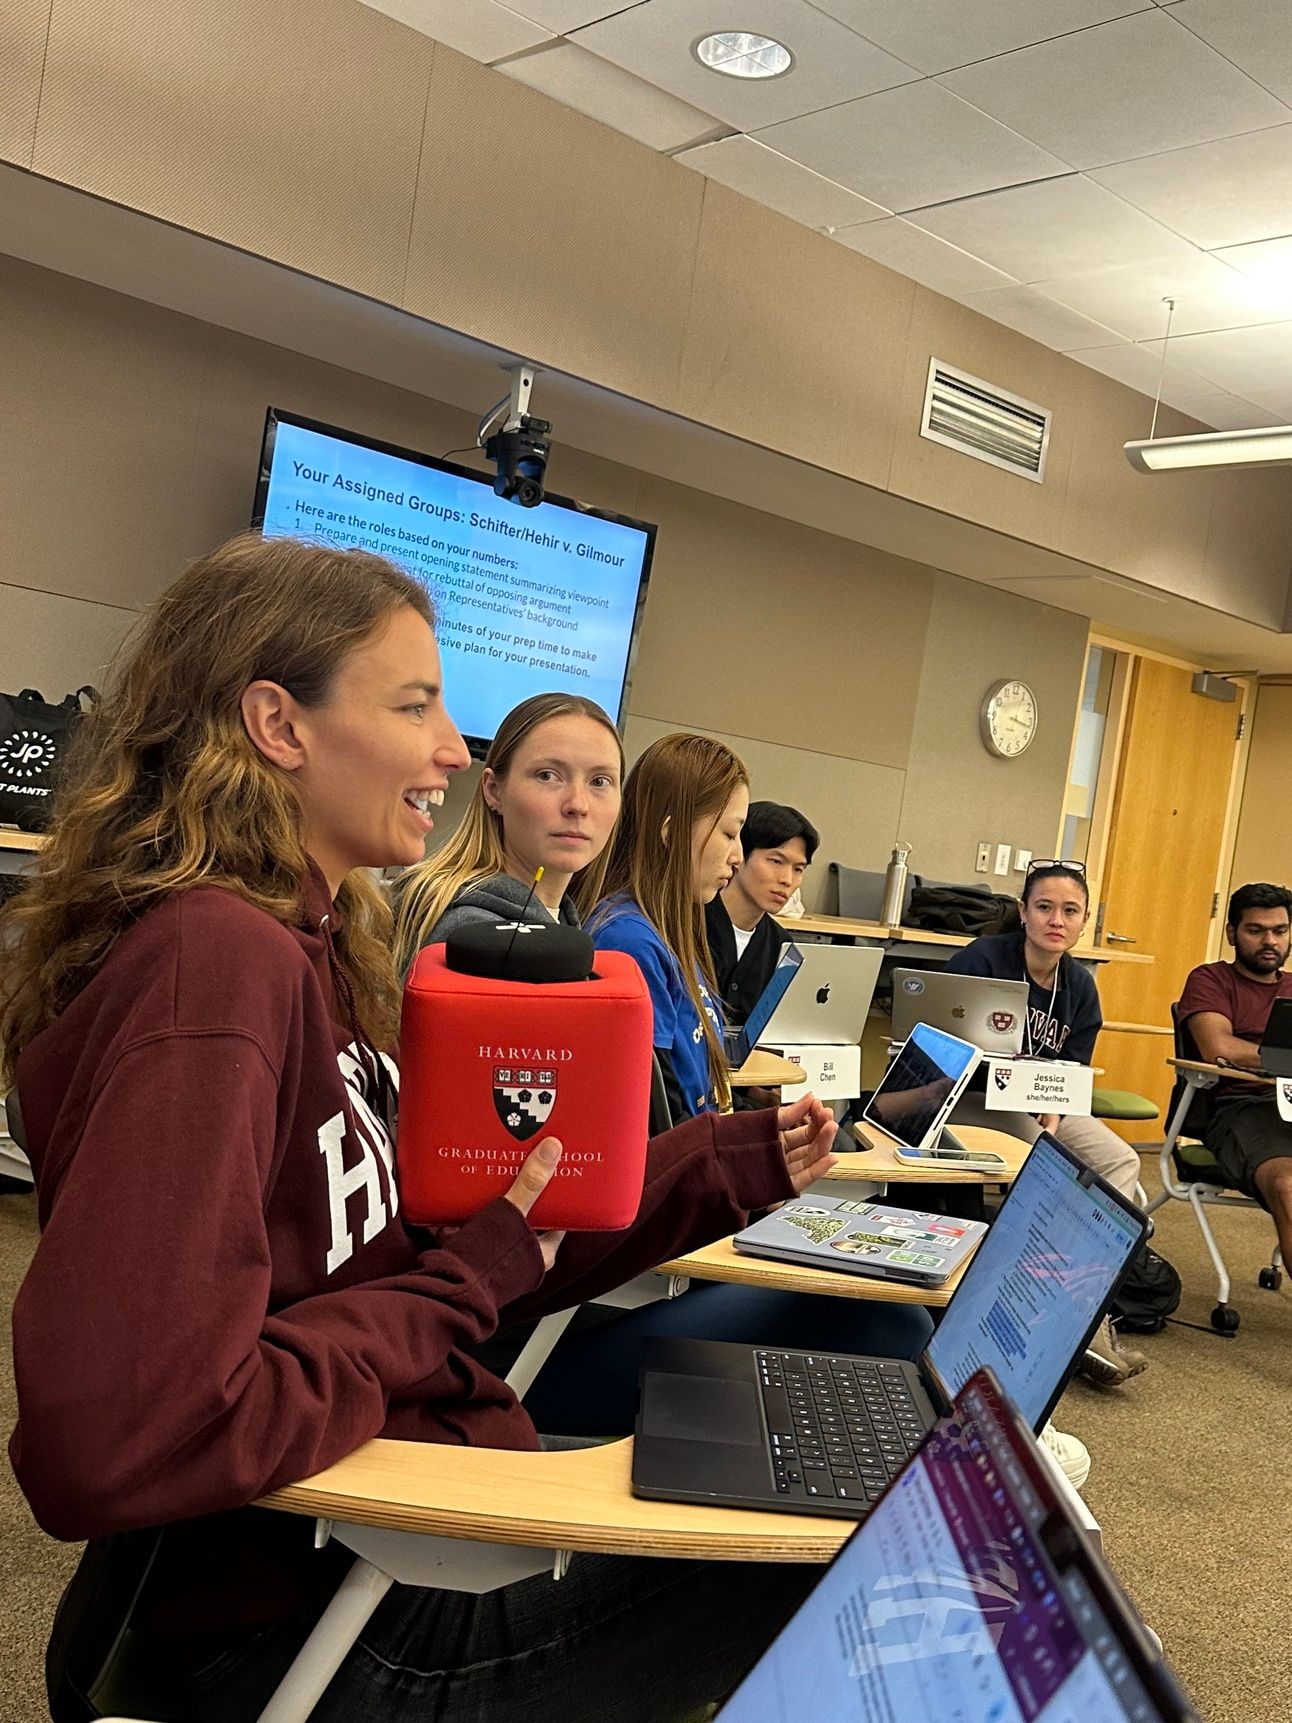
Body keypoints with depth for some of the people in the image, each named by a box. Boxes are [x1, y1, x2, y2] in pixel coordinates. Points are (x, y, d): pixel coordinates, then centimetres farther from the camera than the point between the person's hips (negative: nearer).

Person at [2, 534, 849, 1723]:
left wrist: (727, 1167, 2)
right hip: (283, 1624, -8)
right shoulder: (212, 962, -25)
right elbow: (110, 1443, -32)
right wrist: (468, 1289, -20)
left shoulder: (315, 944, 6)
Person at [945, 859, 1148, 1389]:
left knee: (1119, 1161, -14)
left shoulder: (1079, 986, 5)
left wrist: (1054, 1111, -18)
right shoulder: (980, 960, -12)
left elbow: (1072, 1072, 4)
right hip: (967, 1098, -6)